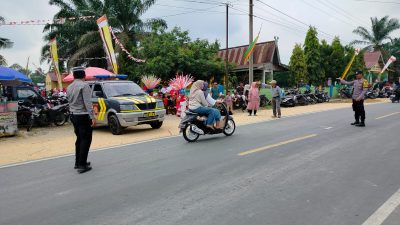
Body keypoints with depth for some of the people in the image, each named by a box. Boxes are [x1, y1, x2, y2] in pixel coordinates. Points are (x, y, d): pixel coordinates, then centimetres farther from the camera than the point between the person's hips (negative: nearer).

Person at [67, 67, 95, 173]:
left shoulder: (69, 87, 12)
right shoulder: (84, 85, -13)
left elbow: (70, 102, 15)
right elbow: (88, 103, -19)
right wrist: (92, 117, -20)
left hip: (73, 116, 8)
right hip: (83, 116, -8)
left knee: (79, 139, 18)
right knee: (86, 140, -3)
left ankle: (78, 162, 24)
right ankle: (82, 165, -4)